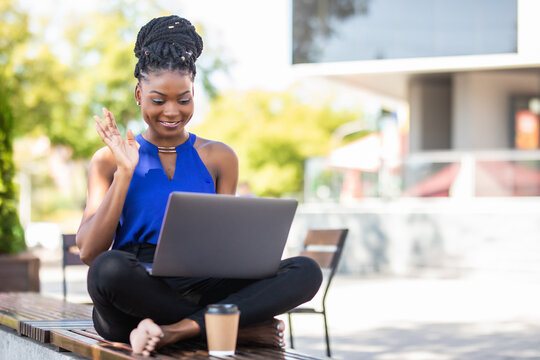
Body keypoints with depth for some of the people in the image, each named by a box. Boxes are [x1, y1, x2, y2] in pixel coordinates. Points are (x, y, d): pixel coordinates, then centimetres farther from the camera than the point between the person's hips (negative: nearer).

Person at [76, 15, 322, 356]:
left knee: (307, 271, -21)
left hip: (200, 292, 3)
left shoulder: (219, 157, 16)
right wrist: (125, 173, -7)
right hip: (136, 296, -2)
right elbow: (89, 252, -2)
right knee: (110, 268, -38)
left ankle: (176, 330, -30)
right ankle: (241, 326, -24)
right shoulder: (110, 159, 9)